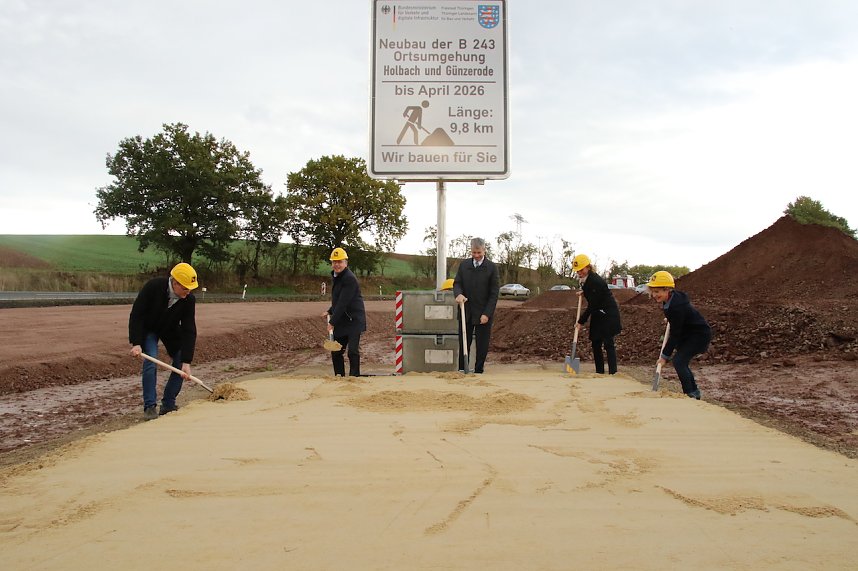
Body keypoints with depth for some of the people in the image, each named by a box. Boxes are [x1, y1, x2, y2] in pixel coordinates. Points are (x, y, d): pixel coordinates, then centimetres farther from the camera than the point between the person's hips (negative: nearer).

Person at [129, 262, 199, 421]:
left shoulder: (189, 299, -26)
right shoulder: (153, 287, -33)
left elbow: (189, 331, -25)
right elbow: (136, 315, -25)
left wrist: (186, 362, -28)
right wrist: (136, 343, -31)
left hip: (171, 330, 3)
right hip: (148, 329, -3)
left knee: (180, 364, -5)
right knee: (151, 361, -20)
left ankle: (168, 405, 8)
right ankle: (150, 406, -9)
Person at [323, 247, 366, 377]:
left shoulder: (349, 279, -18)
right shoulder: (334, 277, 14)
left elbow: (343, 303, -22)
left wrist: (332, 322, -22)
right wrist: (329, 311, 15)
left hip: (354, 320, -9)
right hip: (340, 321, 9)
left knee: (353, 351, -10)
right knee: (335, 352, 11)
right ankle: (339, 377, 23)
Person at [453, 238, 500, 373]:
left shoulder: (491, 267, -5)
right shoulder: (463, 264, 6)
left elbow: (494, 293, -6)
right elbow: (457, 283, 7)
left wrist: (487, 314, -12)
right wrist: (459, 294, -18)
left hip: (483, 313, -2)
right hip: (466, 312, 2)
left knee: (482, 345, 4)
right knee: (463, 343, 6)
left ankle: (478, 371, 15)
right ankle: (461, 370, 16)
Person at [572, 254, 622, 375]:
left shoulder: (595, 281, -24)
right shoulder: (586, 279, 4)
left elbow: (592, 305, -21)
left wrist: (581, 321, -16)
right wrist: (583, 292, 7)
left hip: (609, 315, -10)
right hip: (597, 315, 10)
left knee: (608, 343, -10)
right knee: (596, 343, 9)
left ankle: (613, 372, -9)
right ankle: (599, 372, 15)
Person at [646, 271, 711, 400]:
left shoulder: (677, 307, -32)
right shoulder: (674, 297, -4)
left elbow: (675, 334, -26)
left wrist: (665, 355, -20)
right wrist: (670, 319, 21)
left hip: (700, 335, -10)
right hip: (689, 333, 10)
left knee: (679, 361, -17)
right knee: (682, 362, 12)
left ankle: (690, 394, -8)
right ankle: (694, 392, 26)